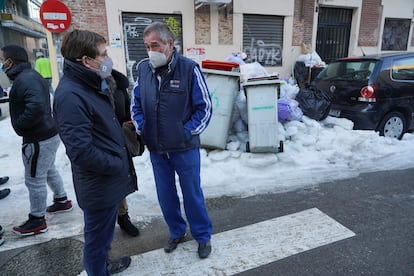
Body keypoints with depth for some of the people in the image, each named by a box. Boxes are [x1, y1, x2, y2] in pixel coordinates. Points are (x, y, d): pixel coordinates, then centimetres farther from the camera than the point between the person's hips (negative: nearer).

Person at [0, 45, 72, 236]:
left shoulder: (24, 79, -21)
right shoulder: (30, 75, 11)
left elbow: (36, 106, -34)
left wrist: (19, 125, -20)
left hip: (38, 139, -10)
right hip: (48, 134, 10)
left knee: (34, 179, 3)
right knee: (49, 170, 25)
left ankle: (37, 221, 19)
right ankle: (62, 200, 42)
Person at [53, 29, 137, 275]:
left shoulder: (94, 84, 9)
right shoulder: (70, 95, -23)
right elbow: (81, 151, -28)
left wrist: (122, 160, 9)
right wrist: (118, 165, -15)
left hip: (110, 179, 9)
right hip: (99, 184, -9)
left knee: (105, 232, 28)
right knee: (98, 237, 13)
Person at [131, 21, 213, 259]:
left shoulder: (189, 69, -13)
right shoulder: (143, 68, 0)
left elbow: (205, 107, -9)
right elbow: (136, 104, 10)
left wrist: (186, 132, -13)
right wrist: (141, 130, -1)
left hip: (185, 149, -4)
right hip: (156, 150, 4)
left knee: (192, 194, 12)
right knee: (165, 195, 18)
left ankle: (203, 236, 35)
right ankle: (177, 232, 43)